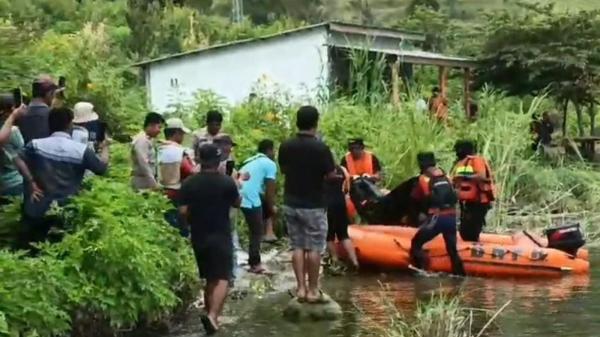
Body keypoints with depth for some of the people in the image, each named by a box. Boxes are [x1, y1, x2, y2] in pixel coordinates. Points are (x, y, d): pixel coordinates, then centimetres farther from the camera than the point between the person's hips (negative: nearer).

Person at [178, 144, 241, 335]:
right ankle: (212, 315, -24)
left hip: (199, 237, 4)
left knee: (209, 279, 17)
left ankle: (211, 315, 22)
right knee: (222, 278, -6)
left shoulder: (189, 184, -3)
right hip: (221, 236, -4)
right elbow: (237, 203, 7)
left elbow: (183, 212, -4)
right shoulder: (227, 182, -9)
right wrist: (236, 186, 24)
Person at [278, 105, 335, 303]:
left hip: (291, 204, 5)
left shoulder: (286, 146, -1)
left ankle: (300, 288, 11)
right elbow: (332, 175, -10)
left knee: (297, 246, 10)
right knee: (314, 248, 3)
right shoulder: (320, 148, -17)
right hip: (313, 205, -5)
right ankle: (313, 290, 6)